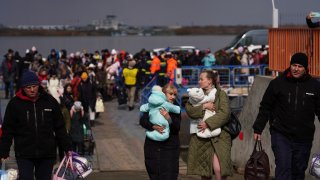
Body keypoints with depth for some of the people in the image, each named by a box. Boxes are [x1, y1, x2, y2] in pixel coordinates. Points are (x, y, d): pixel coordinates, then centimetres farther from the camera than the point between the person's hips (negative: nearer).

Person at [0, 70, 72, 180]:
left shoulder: (50, 101, 4)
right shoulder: (15, 103, 0)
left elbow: (60, 128, 9)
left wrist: (67, 148, 6)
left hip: (47, 154, 2)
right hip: (24, 155, -1)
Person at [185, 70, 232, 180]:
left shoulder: (221, 94, 2)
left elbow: (224, 113, -10)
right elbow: (189, 110, 0)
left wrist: (208, 123, -16)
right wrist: (203, 107, -14)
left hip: (219, 137, -4)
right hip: (200, 138, 4)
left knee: (218, 169, -17)